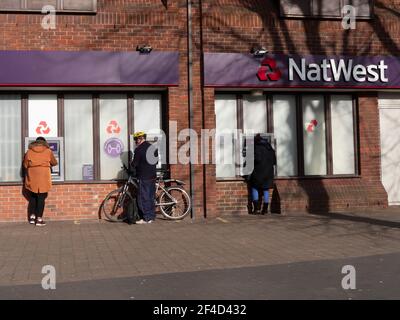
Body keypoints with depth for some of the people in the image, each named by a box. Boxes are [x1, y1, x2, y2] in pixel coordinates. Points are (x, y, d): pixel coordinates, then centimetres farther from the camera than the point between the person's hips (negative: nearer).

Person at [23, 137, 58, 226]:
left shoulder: (29, 151, 4)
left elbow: (25, 165, 7)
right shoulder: (48, 151, 0)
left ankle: (32, 217, 15)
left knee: (32, 197, 15)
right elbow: (54, 163, 12)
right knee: (41, 198, 1)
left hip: (32, 178, 2)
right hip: (43, 177, -2)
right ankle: (39, 219, 0)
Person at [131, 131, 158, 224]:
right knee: (151, 197, 12)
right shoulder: (153, 148, 11)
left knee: (143, 197, -3)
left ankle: (146, 218, -3)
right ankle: (152, 216, 16)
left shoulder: (139, 149, -13)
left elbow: (134, 163, -11)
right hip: (153, 176, 8)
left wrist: (130, 167, 10)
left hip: (143, 177, -8)